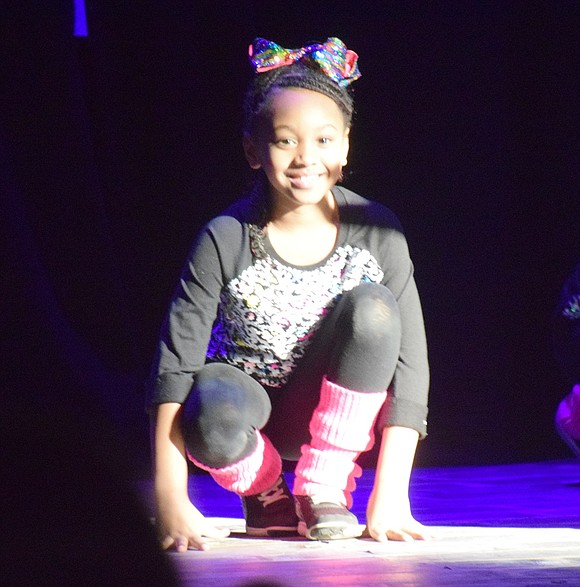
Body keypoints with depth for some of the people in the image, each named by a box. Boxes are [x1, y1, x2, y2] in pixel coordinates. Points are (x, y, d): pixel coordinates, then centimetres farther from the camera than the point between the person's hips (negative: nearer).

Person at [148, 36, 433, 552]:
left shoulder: (376, 233, -13)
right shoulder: (226, 240, -16)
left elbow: (409, 362, -15)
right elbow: (175, 360, -21)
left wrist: (391, 495, -24)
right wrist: (170, 499, -31)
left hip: (339, 416, 1)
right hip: (255, 421, -1)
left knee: (370, 307, -26)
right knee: (213, 410, -37)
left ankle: (322, 489, -12)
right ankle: (266, 489, 0)